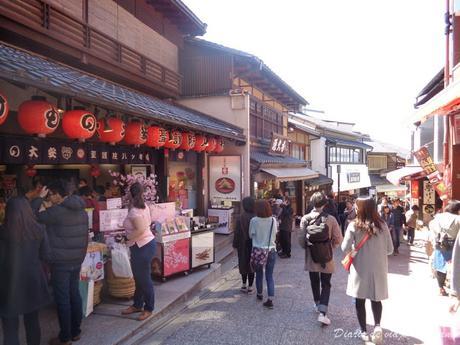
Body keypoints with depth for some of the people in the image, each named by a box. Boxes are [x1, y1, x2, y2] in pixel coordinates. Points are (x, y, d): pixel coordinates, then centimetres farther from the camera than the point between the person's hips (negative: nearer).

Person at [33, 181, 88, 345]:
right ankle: (76, 332, 25)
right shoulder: (81, 210, 7)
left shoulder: (57, 211, -18)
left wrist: (39, 199, 6)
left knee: (62, 299, 3)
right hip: (77, 259, 8)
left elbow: (35, 217, -6)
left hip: (61, 261, -8)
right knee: (74, 295, 15)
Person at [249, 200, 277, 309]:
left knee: (259, 274, 18)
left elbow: (251, 235, -1)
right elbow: (275, 233, 7)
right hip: (271, 251, 1)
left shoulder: (254, 221, -13)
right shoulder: (273, 220, -7)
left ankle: (260, 294, 36)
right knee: (269, 276, 8)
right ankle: (270, 300, 2)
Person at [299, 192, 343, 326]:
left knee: (315, 282, 21)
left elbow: (301, 238, -10)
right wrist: (330, 247, 9)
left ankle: (317, 304, 39)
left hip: (311, 257, 2)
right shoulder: (330, 219, -13)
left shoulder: (305, 218, -11)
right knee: (326, 285, 8)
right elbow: (338, 239, -10)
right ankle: (322, 313, -3)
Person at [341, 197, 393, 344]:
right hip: (378, 269, 2)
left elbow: (345, 248, -15)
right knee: (376, 298, 19)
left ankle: (364, 331, 22)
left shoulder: (354, 225, -14)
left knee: (360, 300, 14)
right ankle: (377, 325, 1)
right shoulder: (382, 225, -8)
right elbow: (390, 249, -1)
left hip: (360, 269, -2)